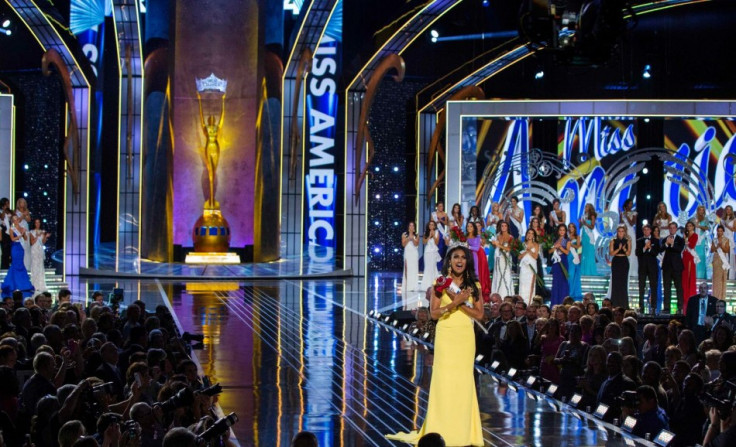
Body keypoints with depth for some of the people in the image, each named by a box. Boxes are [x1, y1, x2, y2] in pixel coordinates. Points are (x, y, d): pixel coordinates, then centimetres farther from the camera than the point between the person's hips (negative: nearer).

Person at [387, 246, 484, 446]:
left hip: (466, 337, 2)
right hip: (446, 336, -2)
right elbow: (434, 313, -3)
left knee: (464, 381, 3)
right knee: (444, 379, -4)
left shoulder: (474, 286, 8)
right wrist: (453, 303, -17)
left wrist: (460, 304, -11)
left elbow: (479, 314, 3)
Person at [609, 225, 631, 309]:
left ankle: (623, 304, 2)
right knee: (615, 282, -3)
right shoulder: (613, 241, 5)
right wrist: (618, 249, -16)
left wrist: (624, 249, -21)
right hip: (616, 262, 0)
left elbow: (629, 253, -2)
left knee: (623, 282, -1)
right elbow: (611, 253, -2)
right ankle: (615, 304, 1)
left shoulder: (628, 241, 6)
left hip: (624, 262, 0)